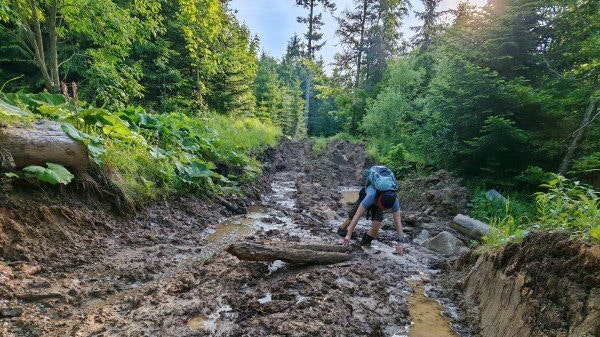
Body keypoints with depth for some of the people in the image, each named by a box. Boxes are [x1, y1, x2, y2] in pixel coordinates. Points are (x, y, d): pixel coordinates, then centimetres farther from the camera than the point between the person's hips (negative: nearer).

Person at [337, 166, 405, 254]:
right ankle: (341, 230, 28)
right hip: (365, 195, -2)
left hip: (376, 202, 2)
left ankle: (366, 241, 1)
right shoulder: (371, 195, -48)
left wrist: (400, 242, -29)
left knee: (377, 224, -20)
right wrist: (348, 235, -44)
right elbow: (357, 216, -45)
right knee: (352, 217, -2)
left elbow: (398, 221, -28)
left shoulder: (393, 200, -37)